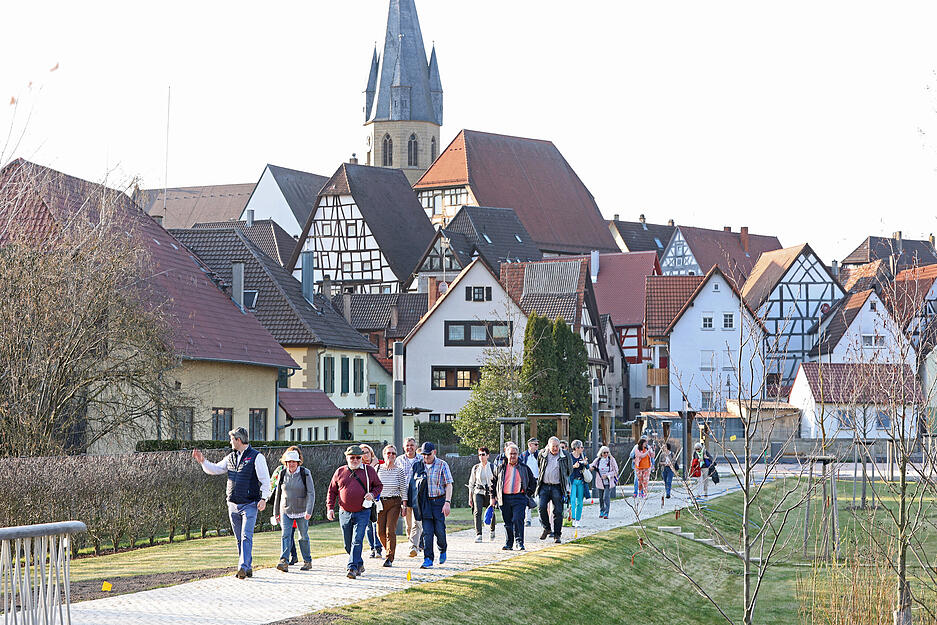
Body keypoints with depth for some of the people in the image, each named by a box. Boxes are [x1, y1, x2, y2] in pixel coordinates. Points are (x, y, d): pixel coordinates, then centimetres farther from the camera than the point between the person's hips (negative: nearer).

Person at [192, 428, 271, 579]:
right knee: (239, 538, 8)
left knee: (246, 537, -16)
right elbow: (214, 469, 22)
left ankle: (243, 567, -23)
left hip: (250, 504, -7)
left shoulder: (256, 457, -5)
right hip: (233, 504, 7)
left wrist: (264, 498, -17)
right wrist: (203, 461, 7)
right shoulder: (230, 458, 14)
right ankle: (248, 568, 14)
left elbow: (265, 480, -8)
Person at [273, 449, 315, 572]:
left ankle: (307, 561, 20)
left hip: (301, 511, -2)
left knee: (303, 537, 6)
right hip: (286, 511, 2)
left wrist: (309, 511, -21)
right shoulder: (283, 474, 4)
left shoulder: (305, 473, -6)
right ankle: (284, 562, -22)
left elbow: (311, 493, -11)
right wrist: (276, 512, 15)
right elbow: (278, 494, 13)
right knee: (286, 535, -12)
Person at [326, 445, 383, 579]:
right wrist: (330, 508, 2)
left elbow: (379, 486, 13)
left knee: (357, 541, -14)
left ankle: (353, 568, -16)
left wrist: (372, 494, -8)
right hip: (345, 514, 3)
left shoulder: (369, 470, 4)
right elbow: (332, 491, 13)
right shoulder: (340, 472, 7)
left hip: (362, 514, -3)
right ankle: (359, 564, 29)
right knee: (348, 544, 9)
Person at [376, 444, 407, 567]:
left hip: (394, 503, -2)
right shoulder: (377, 469, 4)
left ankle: (390, 558, -7)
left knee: (390, 530, -11)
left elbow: (403, 488, 2)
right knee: (380, 531, 0)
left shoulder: (399, 470, 0)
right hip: (380, 502, 2)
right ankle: (390, 551, 26)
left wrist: (404, 504, -1)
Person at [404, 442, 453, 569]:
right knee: (427, 531, -4)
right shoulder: (418, 466, 8)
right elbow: (412, 484, 14)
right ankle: (428, 559, -3)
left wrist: (447, 502, -15)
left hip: (439, 500, -2)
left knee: (439, 529, -4)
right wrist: (406, 501, 8)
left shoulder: (442, 465, -2)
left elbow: (448, 485, -5)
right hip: (425, 502, 2)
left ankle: (443, 550, 26)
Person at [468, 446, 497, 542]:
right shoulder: (475, 468, 7)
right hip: (478, 492, 0)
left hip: (490, 493, 0)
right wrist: (470, 497, 10)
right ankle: (478, 535, -20)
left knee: (491, 513, 5)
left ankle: (492, 530, 35)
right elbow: (471, 483, 13)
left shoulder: (492, 467, 2)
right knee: (477, 512, -18)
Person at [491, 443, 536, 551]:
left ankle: (519, 542, -10)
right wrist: (493, 497, 11)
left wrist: (528, 494, 5)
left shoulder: (524, 468, 7)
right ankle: (508, 543, 13)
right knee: (507, 522, 6)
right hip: (504, 499, 2)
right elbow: (494, 482, 16)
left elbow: (533, 482, 15)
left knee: (518, 520, -14)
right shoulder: (500, 467, 10)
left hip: (519, 498, -2)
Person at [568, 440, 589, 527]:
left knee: (580, 502, 5)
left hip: (581, 481, 5)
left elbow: (587, 468, 17)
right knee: (572, 500, -14)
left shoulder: (583, 455, 11)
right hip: (572, 480, -5)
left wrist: (586, 463, -4)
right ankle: (573, 519, -18)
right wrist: (573, 466, -17)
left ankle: (578, 520, 12)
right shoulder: (569, 456, -3)